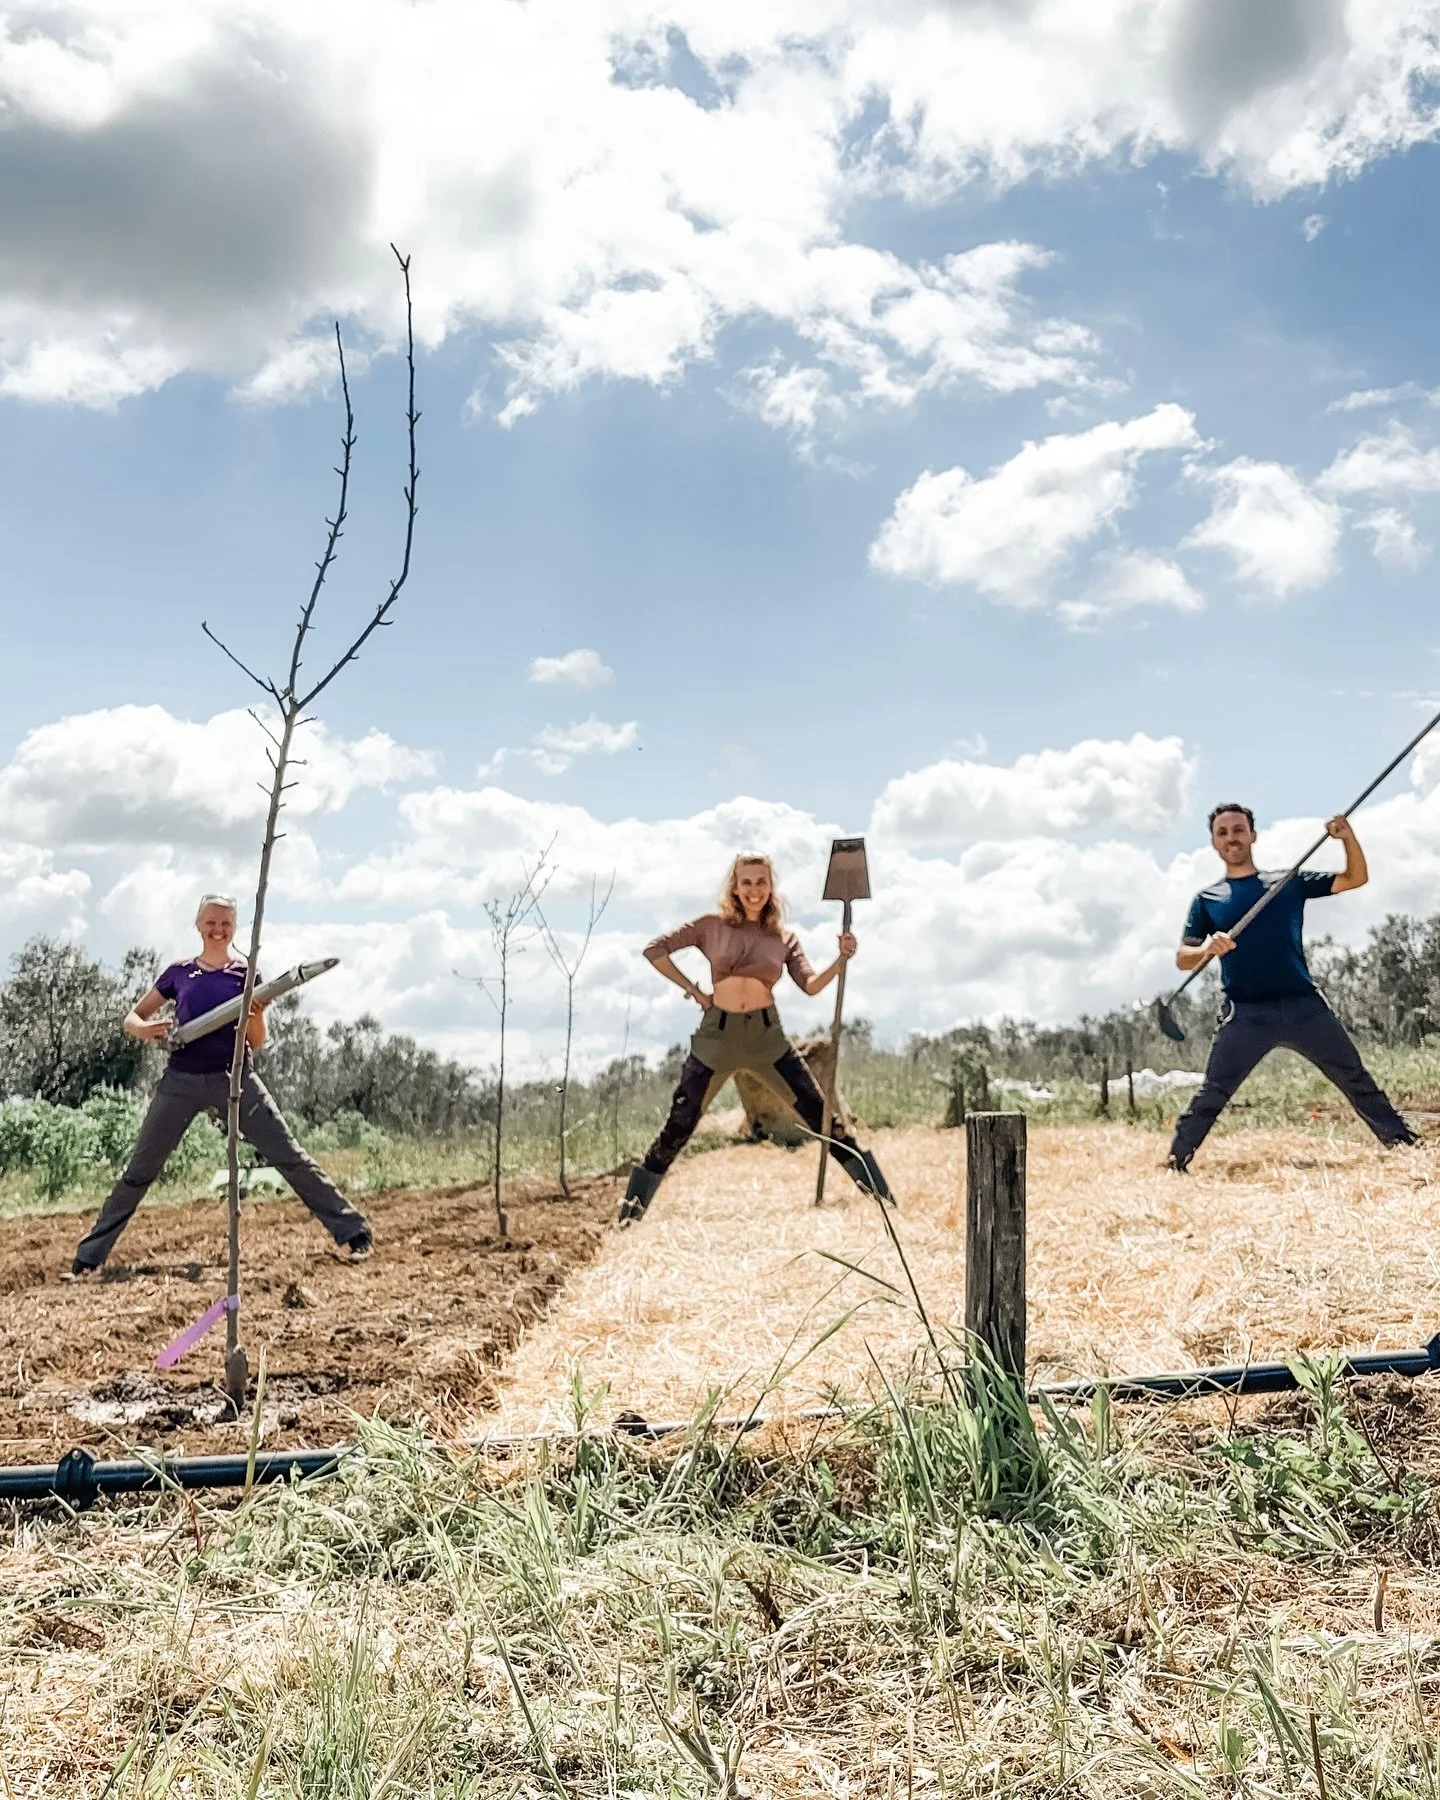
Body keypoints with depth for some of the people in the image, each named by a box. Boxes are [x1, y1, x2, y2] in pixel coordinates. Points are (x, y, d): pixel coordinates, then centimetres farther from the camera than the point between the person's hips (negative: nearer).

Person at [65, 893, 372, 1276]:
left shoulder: (245, 973, 4)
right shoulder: (178, 973, 7)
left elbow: (256, 1042, 3)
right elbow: (131, 1017, 14)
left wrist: (257, 1015, -19)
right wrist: (144, 1029, -9)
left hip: (235, 1078, -1)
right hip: (181, 1082, 1)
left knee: (291, 1158, -5)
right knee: (138, 1172, 5)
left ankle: (353, 1233, -2)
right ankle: (88, 1258, 15)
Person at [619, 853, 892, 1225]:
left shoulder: (784, 938, 5)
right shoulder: (711, 926, -1)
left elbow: (811, 985, -5)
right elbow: (654, 949, -2)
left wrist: (841, 960, -21)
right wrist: (693, 991, -4)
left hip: (767, 1035, 2)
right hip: (716, 1034, -1)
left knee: (820, 1114, -1)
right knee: (678, 1127, 2)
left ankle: (880, 1195, 9)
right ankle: (630, 1211, 17)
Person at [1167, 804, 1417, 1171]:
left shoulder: (1290, 881, 12)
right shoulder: (1207, 900, 8)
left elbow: (1355, 879, 9)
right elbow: (1182, 959, 3)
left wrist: (1348, 837, -8)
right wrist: (1208, 949, -19)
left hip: (1304, 1006, 2)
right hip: (1246, 1014, -1)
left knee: (1357, 1080, 6)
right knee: (1211, 1095, -5)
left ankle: (1403, 1145, 17)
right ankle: (1175, 1164, 1)